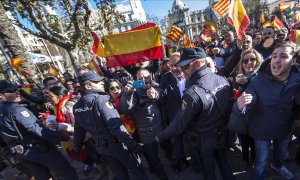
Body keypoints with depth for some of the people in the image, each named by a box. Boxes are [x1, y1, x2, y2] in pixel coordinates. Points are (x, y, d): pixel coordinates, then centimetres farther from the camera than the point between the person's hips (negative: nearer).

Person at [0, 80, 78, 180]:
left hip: (21, 152, 9)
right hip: (37, 148, -9)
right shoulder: (15, 108, -21)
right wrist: (58, 137, -26)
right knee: (66, 171, 1)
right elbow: (35, 128, -28)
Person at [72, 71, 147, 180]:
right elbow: (115, 126, -27)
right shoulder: (100, 99, -20)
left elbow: (78, 131, 11)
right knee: (135, 170, 14)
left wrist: (76, 149, 26)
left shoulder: (77, 106, 3)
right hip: (116, 145, -6)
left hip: (100, 148, 7)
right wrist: (132, 144, -23)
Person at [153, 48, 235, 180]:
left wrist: (159, 137, -13)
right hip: (221, 133, 6)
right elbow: (228, 106, 2)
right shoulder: (223, 79, -12)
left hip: (204, 140, -6)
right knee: (223, 162, 30)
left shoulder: (193, 93, -35)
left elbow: (179, 124, -26)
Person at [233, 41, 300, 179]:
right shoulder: (258, 81, -27)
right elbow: (244, 110, -32)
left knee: (282, 154, 33)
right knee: (261, 163, 16)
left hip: (285, 129, 4)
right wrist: (240, 106, -52)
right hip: (262, 131, -4)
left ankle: (278, 165, 66)